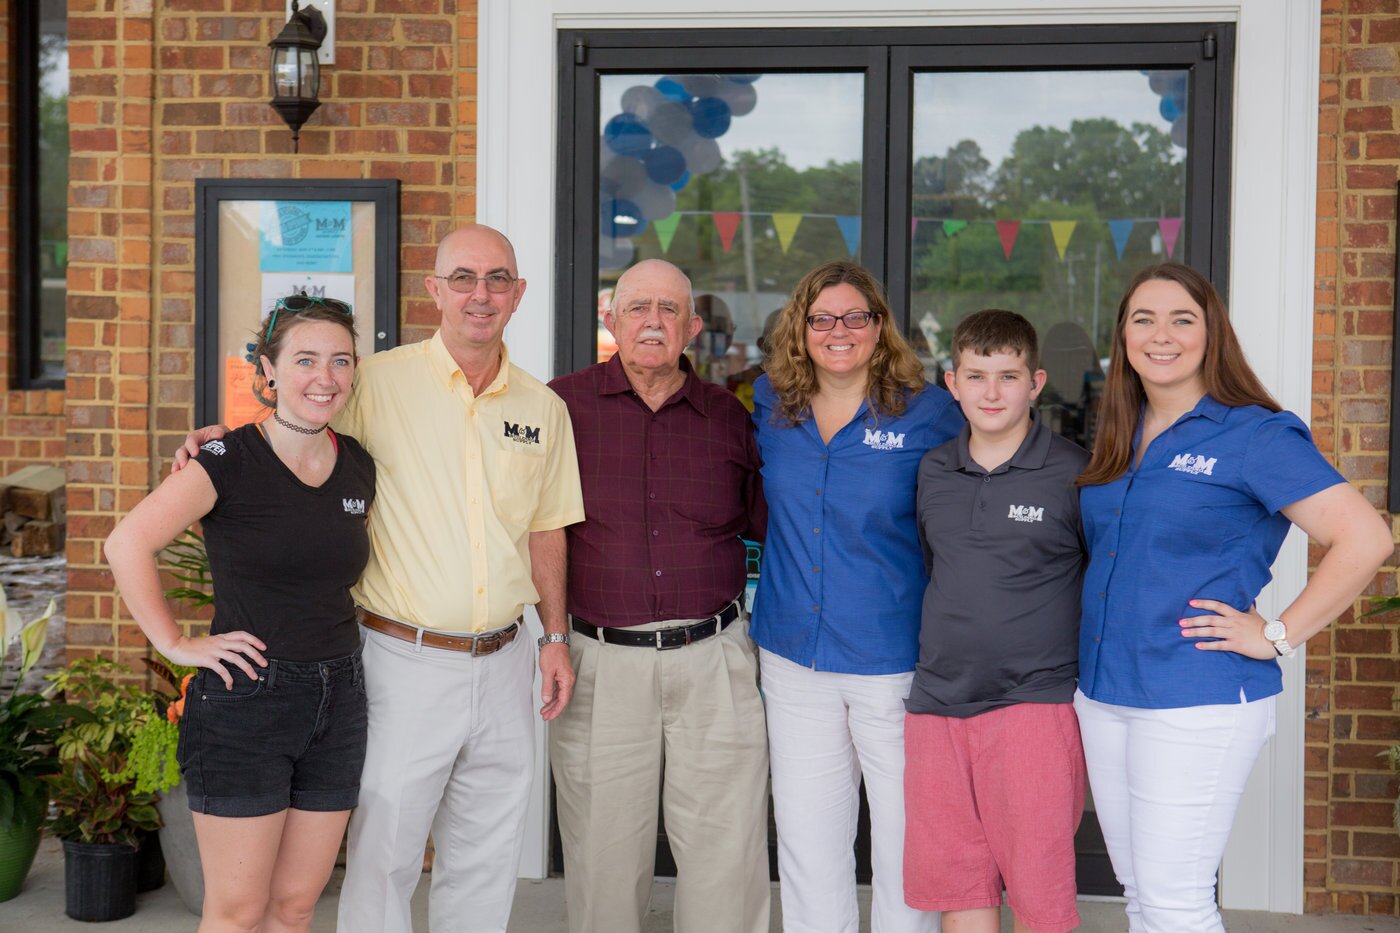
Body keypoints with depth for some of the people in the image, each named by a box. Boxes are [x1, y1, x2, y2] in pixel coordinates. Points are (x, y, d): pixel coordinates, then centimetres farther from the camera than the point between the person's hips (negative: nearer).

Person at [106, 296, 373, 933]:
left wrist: (338, 629, 12)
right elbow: (128, 544, -14)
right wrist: (176, 644, -12)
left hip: (337, 701, 6)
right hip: (244, 704, -5)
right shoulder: (231, 461, -10)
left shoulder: (359, 467, 8)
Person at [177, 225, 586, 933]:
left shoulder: (543, 409, 8)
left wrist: (556, 637, 11)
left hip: (502, 663, 4)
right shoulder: (378, 383, -6)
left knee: (484, 862, 15)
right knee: (383, 855, 3)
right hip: (405, 659, -4)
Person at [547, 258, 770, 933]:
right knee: (604, 858, 9)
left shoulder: (729, 416, 7)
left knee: (728, 853, 5)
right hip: (601, 665, -1)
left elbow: (766, 519, 17)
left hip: (713, 661, 1)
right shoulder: (563, 406, 1)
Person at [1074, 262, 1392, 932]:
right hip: (1103, 694, 7)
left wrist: (1276, 636, -15)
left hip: (1198, 701, -7)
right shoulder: (1118, 440, 11)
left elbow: (1365, 539, -17)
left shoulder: (1253, 435, -9)